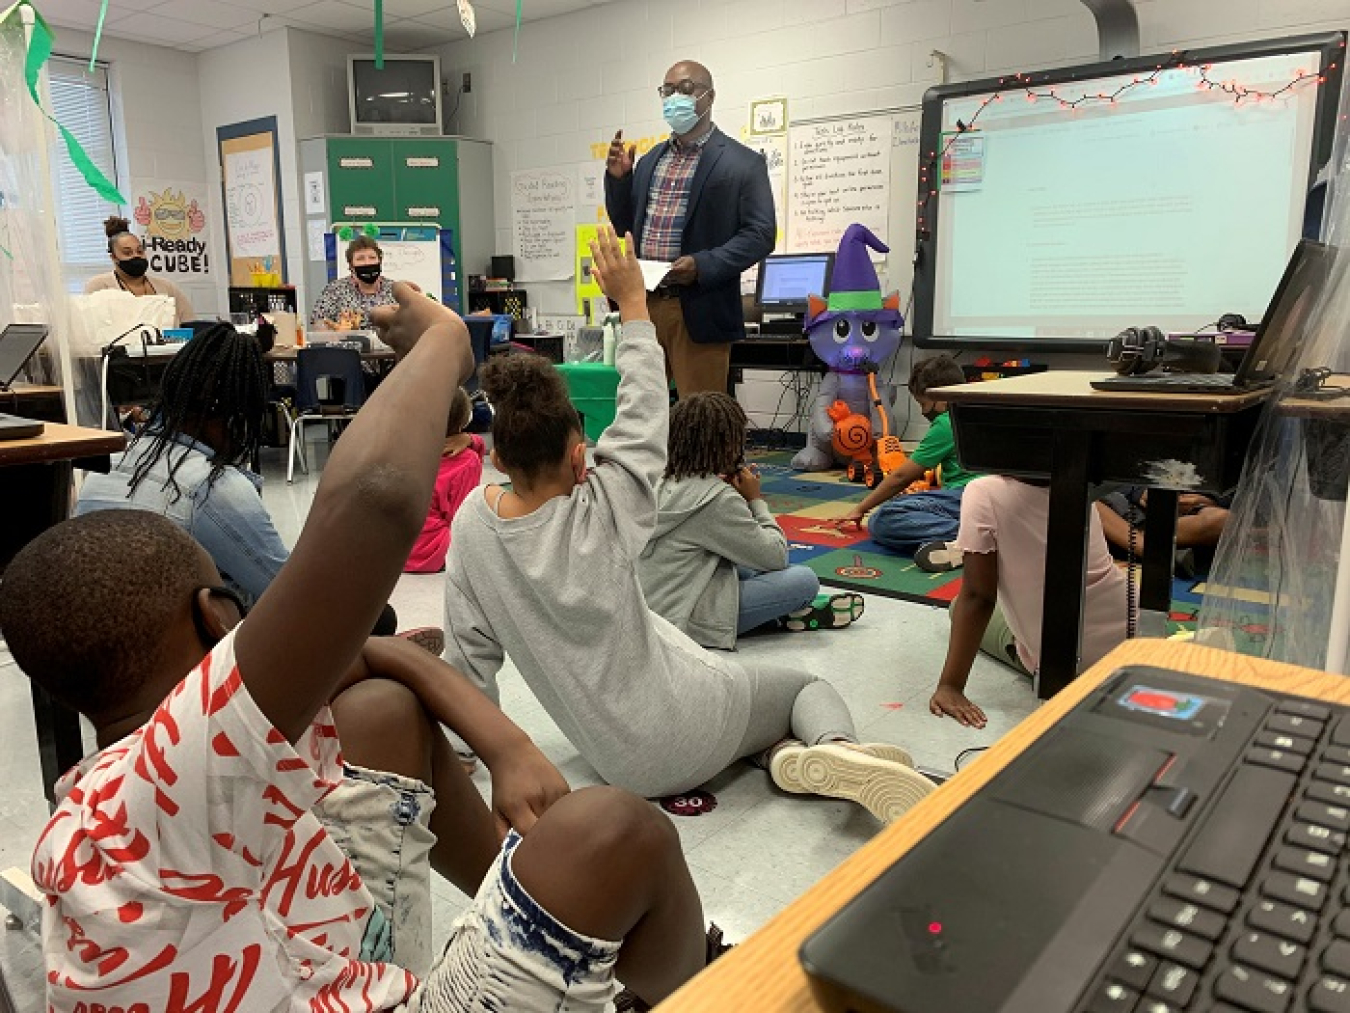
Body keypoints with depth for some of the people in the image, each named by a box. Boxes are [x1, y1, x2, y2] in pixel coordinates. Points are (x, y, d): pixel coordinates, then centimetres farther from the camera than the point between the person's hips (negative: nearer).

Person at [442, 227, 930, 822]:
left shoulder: (472, 523, -9)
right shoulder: (599, 514, -19)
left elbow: (470, 648, 0)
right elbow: (644, 408, -6)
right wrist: (632, 300, 2)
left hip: (620, 765, 5)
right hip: (683, 735, -5)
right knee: (808, 685, 22)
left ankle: (782, 753, -3)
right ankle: (838, 750, -10)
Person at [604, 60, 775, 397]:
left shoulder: (742, 162, -1)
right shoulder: (649, 160, 17)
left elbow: (761, 234, -7)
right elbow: (625, 226, 21)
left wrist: (702, 265, -19)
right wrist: (618, 178, 4)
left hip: (698, 311, -5)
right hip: (642, 304, 6)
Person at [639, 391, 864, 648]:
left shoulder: (666, 482, 6)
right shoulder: (718, 499, -20)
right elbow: (776, 557, -12)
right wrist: (755, 499, -1)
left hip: (656, 605, 10)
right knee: (805, 580, -9)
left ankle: (792, 609, 14)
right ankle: (785, 617, 18)